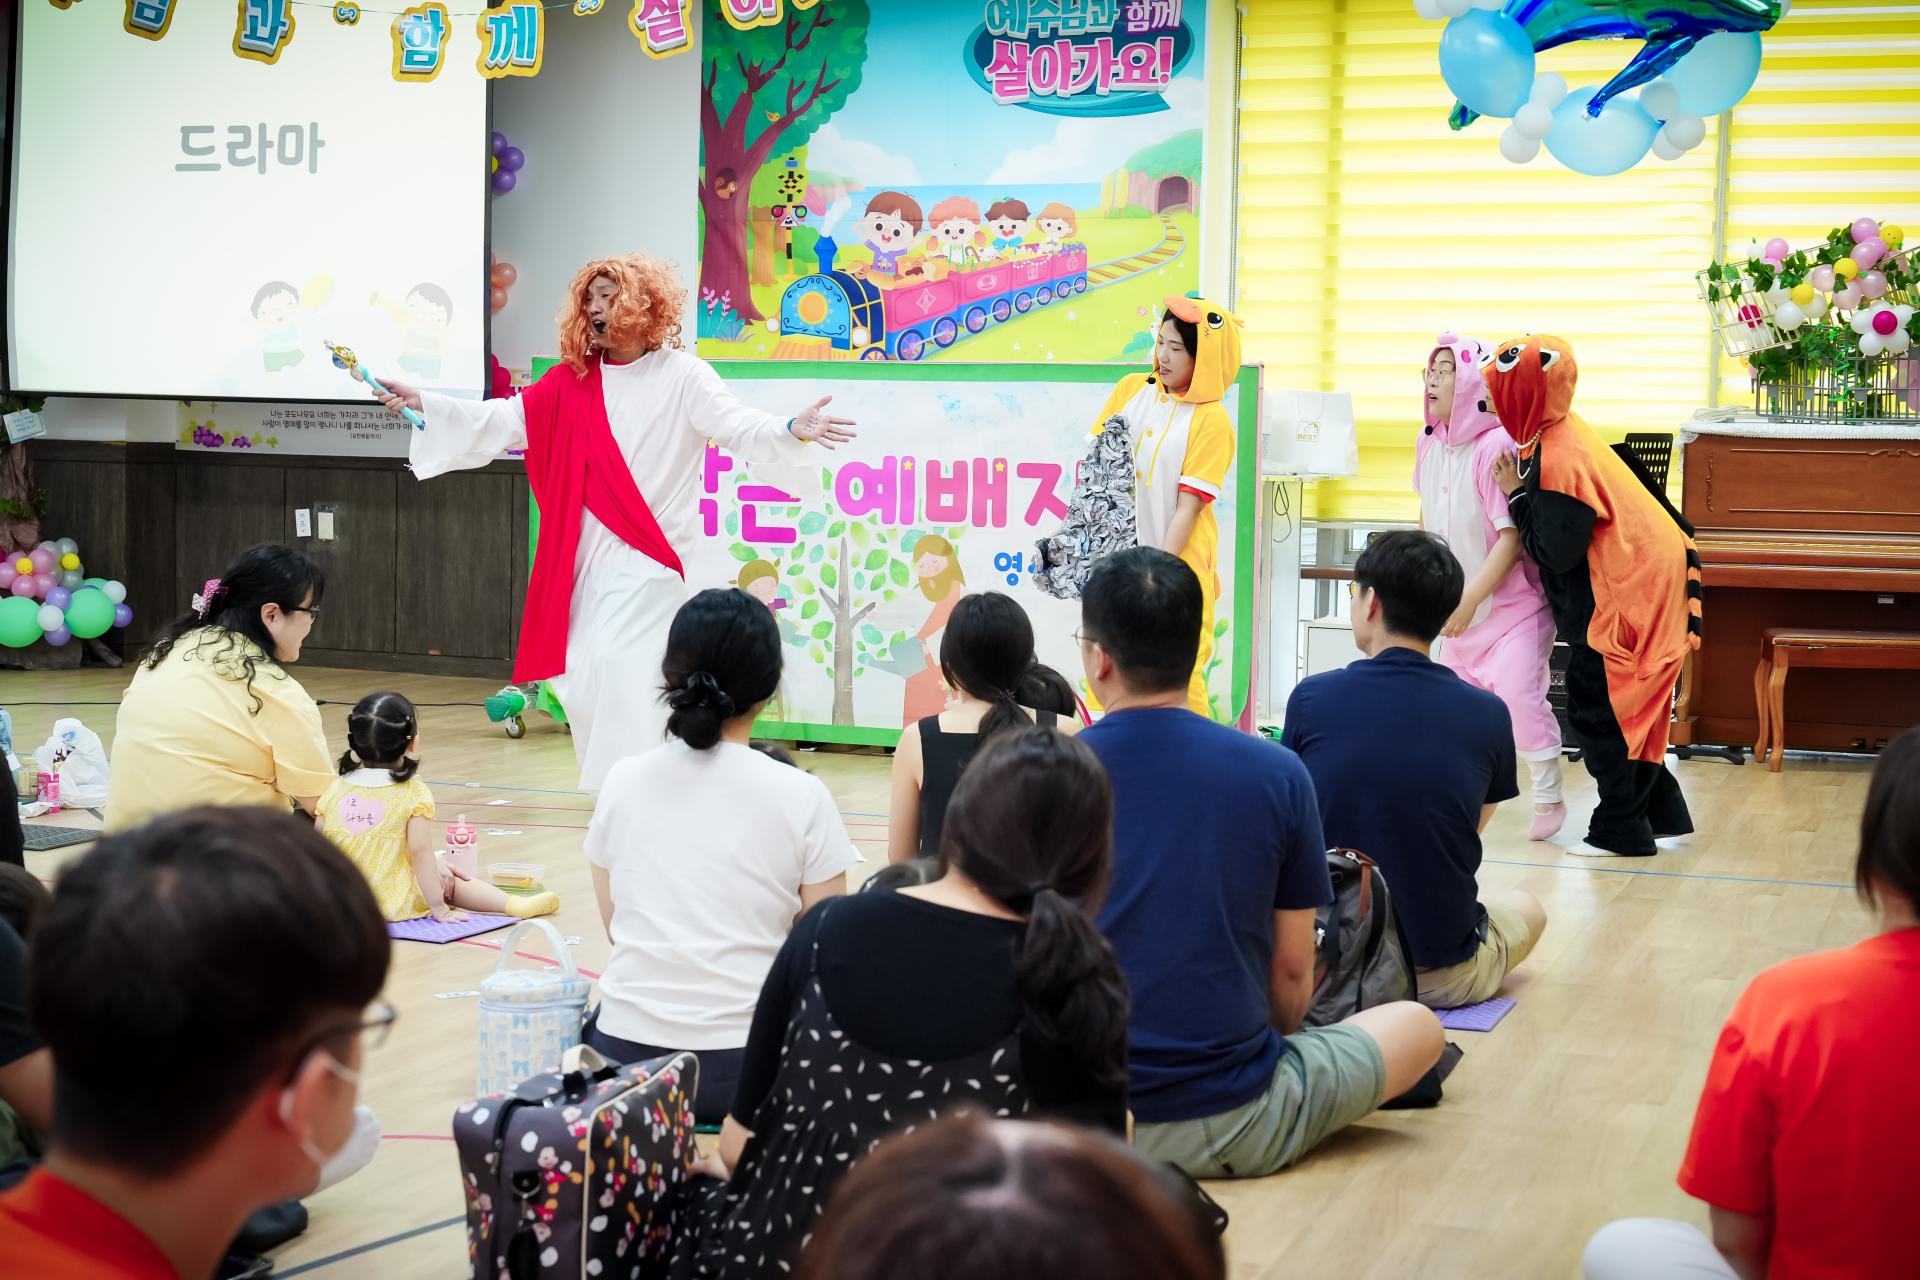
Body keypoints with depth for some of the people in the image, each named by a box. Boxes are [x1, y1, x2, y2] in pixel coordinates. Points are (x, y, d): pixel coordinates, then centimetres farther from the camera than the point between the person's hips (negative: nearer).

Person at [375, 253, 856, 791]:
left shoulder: (681, 375, -3)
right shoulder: (573, 380, 9)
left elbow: (736, 424, -15)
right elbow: (503, 420, 6)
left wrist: (791, 431, -35)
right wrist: (423, 404, -2)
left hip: (648, 551, -5)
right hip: (588, 553, 5)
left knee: (617, 659, -18)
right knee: (583, 672, 5)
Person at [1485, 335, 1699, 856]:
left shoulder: (1559, 461, -24)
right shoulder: (1560, 434, 5)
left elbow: (1555, 553, -19)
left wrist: (1516, 494, -11)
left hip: (1628, 595, -10)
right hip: (1640, 579, 10)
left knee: (1598, 709, 0)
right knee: (1623, 709, 16)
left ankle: (1621, 830, 8)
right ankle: (1661, 814, 24)